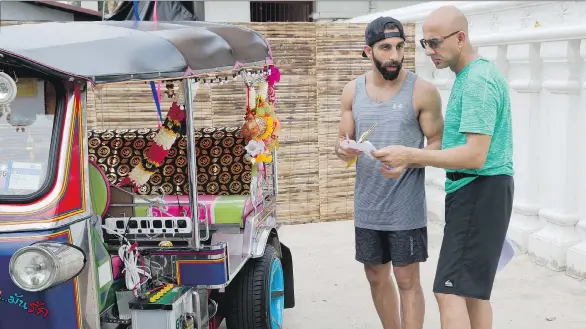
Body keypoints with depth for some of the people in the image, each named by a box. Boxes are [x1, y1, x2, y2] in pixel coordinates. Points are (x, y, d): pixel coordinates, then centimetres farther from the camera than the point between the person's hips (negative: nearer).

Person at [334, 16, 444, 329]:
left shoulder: (422, 91, -8)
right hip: (367, 206, 5)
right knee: (376, 277, 16)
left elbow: (438, 143, -5)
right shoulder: (352, 91, 4)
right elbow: (343, 139, 10)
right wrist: (343, 148, -14)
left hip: (406, 207, -5)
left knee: (407, 280, 2)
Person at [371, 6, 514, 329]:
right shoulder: (472, 75, 16)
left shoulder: (478, 81, -18)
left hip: (479, 190, -11)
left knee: (449, 291, -12)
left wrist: (410, 155, -25)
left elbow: (475, 155, -25)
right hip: (476, 191, 11)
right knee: (473, 288, 16)